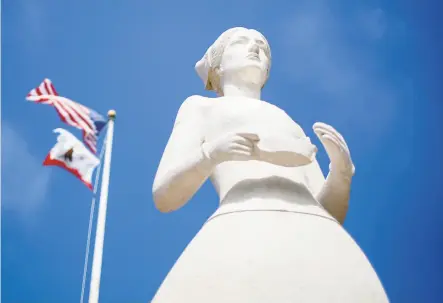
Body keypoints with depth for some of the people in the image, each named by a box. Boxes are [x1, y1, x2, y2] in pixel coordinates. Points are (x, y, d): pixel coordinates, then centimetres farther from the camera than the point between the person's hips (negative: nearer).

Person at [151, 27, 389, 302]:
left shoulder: (290, 127, 40)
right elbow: (164, 196, 14)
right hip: (246, 241, -4)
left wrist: (342, 169, 5)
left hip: (316, 255, 4)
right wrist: (213, 153, -6)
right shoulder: (200, 107, 30)